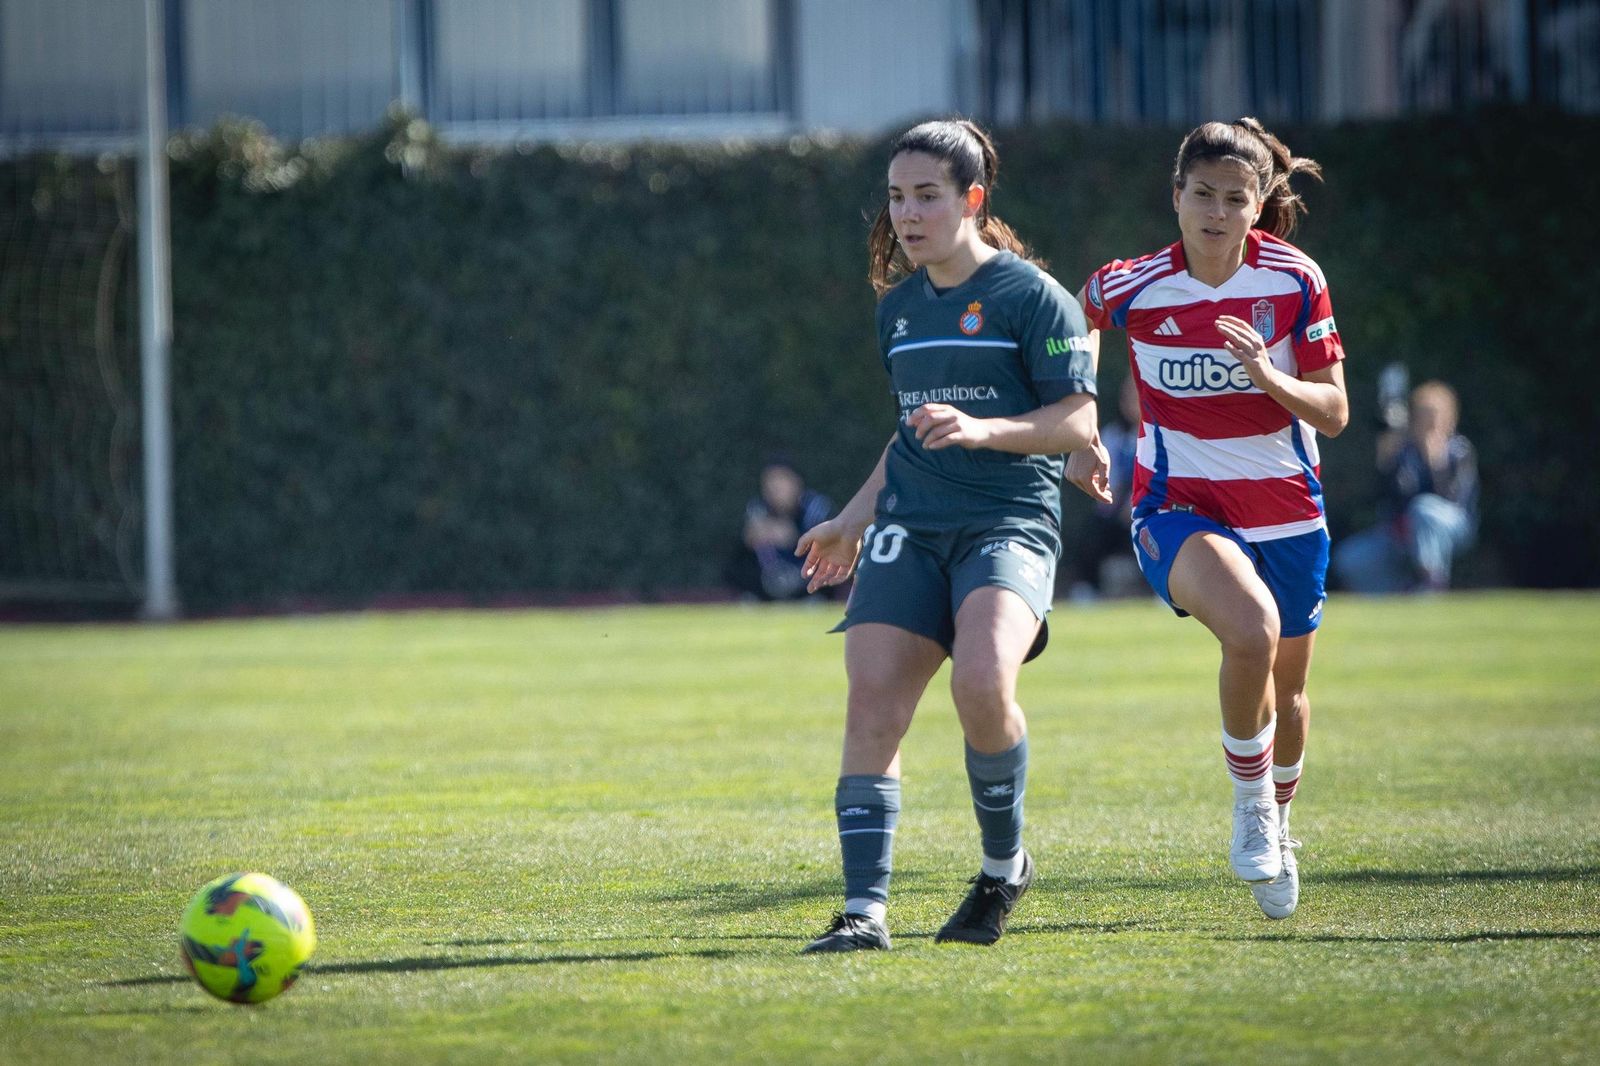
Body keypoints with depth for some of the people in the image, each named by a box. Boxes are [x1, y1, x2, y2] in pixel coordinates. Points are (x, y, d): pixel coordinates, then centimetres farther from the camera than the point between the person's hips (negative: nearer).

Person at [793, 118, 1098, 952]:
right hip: (909, 528, 6)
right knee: (871, 700, -12)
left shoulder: (1030, 294, -3)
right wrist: (854, 520, 25)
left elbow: (1077, 420, -7)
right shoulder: (898, 305, 17)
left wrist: (982, 429, -21)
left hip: (1010, 523, -6)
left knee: (981, 681, -28)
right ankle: (865, 909, -10)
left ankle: (1005, 866, -4)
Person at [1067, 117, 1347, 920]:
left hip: (1286, 510, 3)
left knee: (1286, 692, 17)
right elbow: (1078, 327, 14)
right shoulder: (1129, 287, -11)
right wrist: (1082, 436, 11)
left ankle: (1278, 821, 47)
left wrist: (1268, 376, -26)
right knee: (1252, 630, -33)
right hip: (1180, 507, -3)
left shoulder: (1295, 282, -9)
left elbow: (1333, 414, -8)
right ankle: (1250, 801, -9)